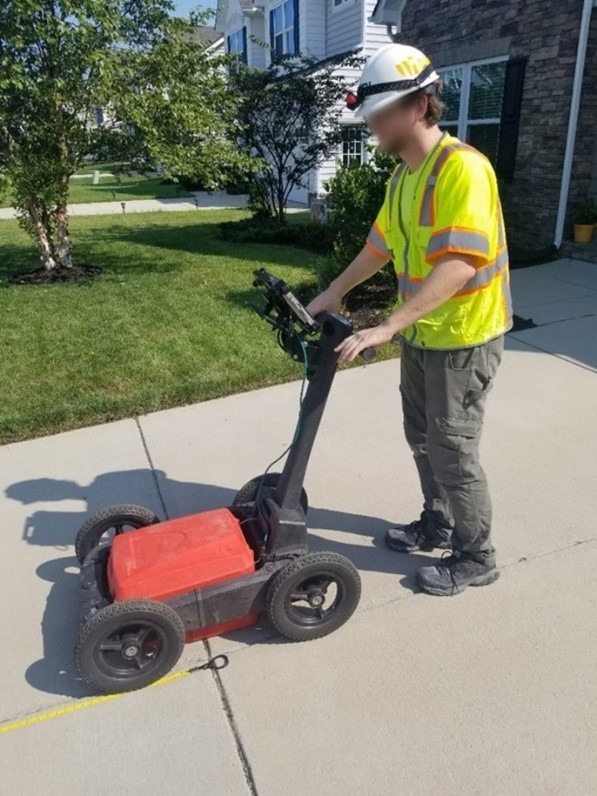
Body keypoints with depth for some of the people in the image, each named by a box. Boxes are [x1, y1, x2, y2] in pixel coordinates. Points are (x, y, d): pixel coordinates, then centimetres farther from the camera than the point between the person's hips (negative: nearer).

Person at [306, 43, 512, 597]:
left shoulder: (463, 167, -22)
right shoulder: (403, 175, 8)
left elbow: (459, 265, -32)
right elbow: (381, 244, 19)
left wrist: (386, 327, -37)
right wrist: (335, 293, 18)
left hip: (463, 338, -9)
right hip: (421, 334, 9)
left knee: (452, 451, 2)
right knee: (422, 438, 19)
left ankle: (475, 558, 23)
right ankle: (437, 524, 40)